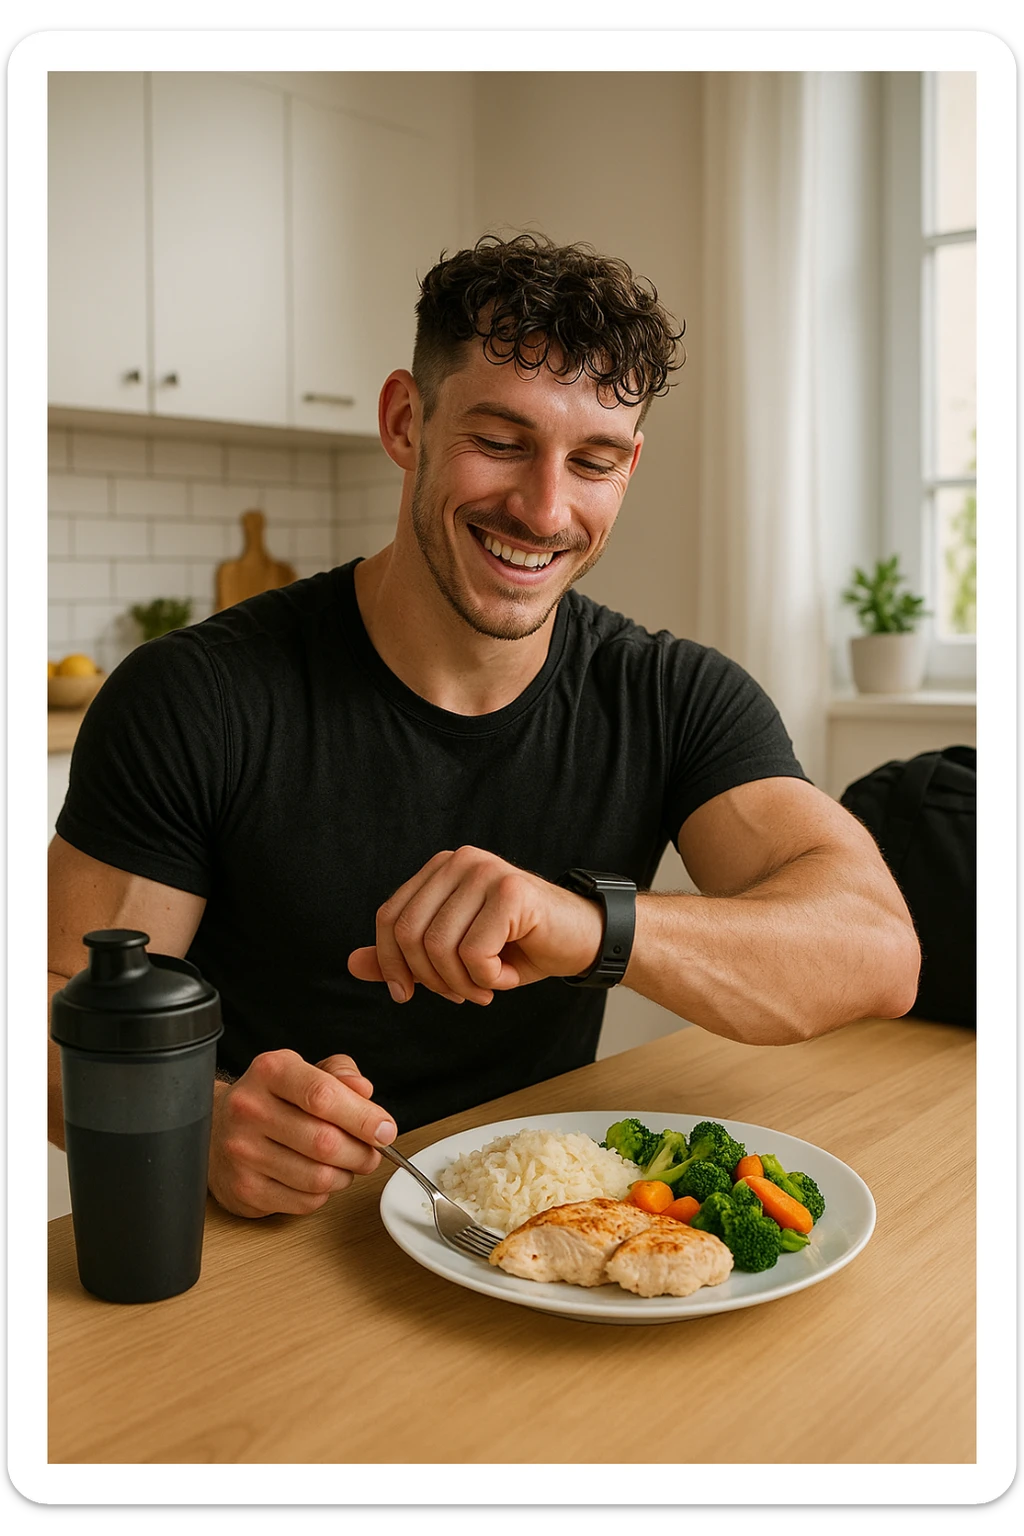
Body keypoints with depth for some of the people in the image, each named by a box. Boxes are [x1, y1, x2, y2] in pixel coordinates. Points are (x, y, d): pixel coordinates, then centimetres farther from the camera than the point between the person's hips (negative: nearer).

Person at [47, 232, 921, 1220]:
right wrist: (208, 1122, -32)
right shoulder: (193, 703, -13)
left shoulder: (681, 702, -5)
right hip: (262, 1255, -3)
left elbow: (879, 953, -17)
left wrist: (594, 923, -35)